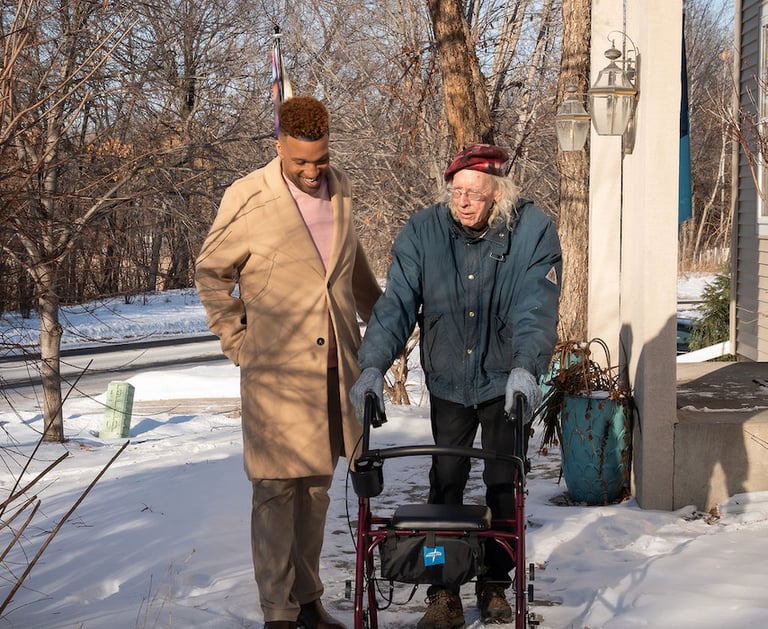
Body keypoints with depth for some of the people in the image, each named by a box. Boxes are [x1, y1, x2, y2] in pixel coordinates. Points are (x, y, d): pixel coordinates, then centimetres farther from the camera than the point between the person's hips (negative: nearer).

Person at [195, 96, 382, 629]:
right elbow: (211, 272, 4)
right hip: (276, 371, -5)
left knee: (317, 486, 11)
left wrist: (379, 318, 34)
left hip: (337, 366, 5)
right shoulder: (248, 200, -8)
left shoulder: (340, 190, 8)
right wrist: (236, 341, 2)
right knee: (277, 490, -3)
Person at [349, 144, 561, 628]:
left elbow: (536, 307, -22)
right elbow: (397, 301, -14)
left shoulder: (534, 232, -16)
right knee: (446, 483, 2)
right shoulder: (424, 231, -11)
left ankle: (496, 585, 21)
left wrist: (525, 368, -37)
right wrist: (374, 366, -26)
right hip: (448, 380, 1)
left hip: (506, 381, -1)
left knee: (503, 485, 6)